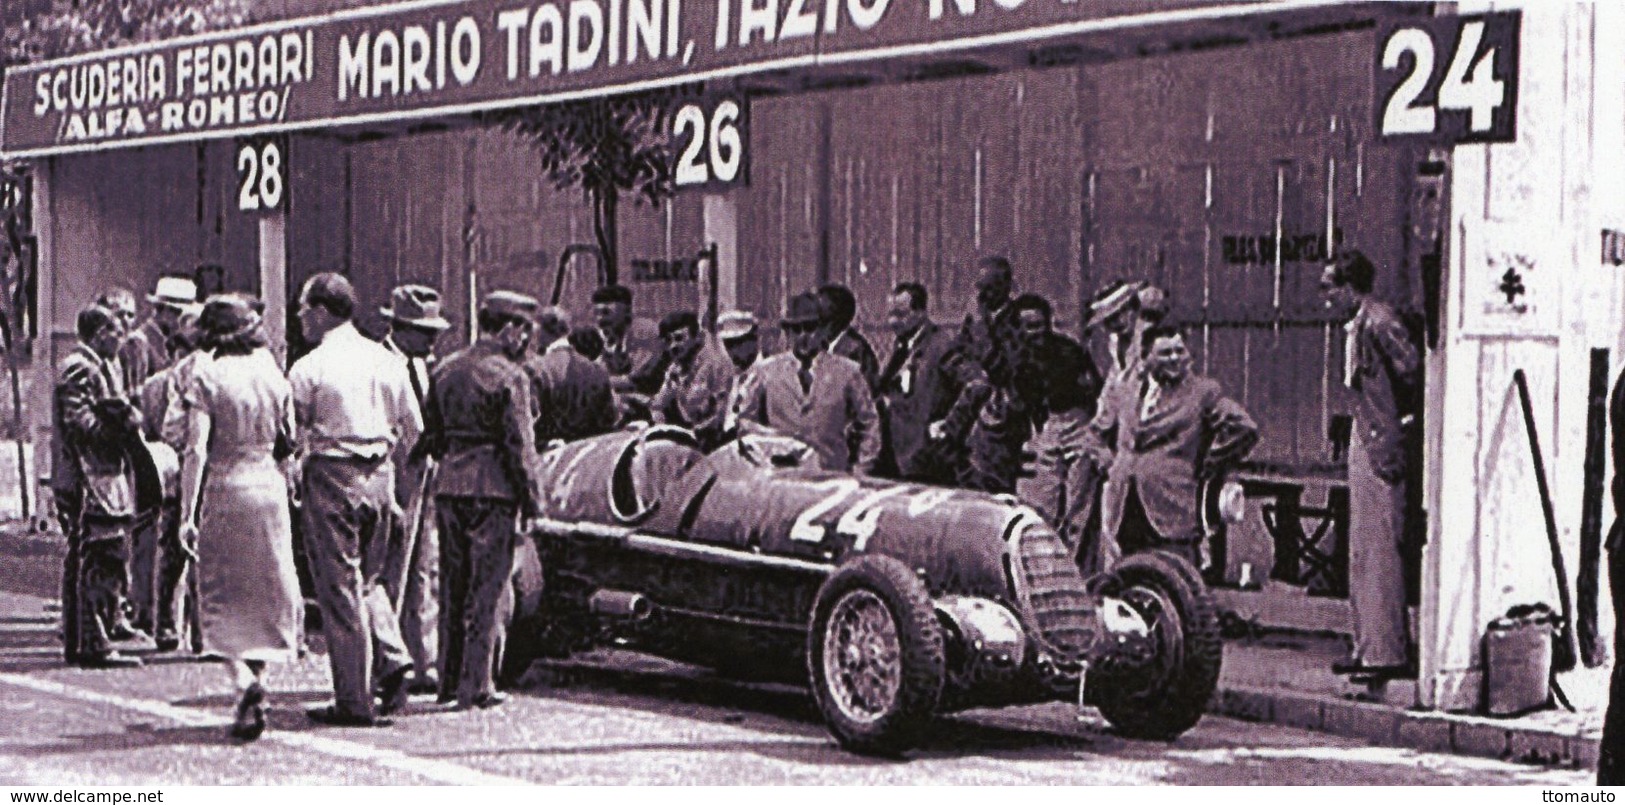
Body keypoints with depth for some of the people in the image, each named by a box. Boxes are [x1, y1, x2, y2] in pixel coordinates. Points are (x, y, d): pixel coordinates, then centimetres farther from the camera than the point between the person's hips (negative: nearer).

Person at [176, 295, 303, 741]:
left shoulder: (207, 378, -7)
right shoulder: (274, 375, 5)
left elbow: (196, 450, -12)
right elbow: (290, 443, 8)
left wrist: (187, 513, -11)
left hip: (224, 490, -3)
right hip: (270, 487, 4)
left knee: (223, 594, 2)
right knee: (264, 592, 13)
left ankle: (245, 682, -15)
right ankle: (256, 677, 14)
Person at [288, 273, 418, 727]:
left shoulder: (308, 369, -8)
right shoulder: (387, 361, 7)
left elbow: (290, 436, -7)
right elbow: (414, 429, 11)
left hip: (331, 475, -5)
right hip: (379, 476, 5)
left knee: (339, 586, 1)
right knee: (369, 577, 21)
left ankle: (354, 701, 3)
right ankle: (393, 658, 0)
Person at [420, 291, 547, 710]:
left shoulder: (446, 370, 9)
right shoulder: (509, 376, -10)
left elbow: (430, 436, 12)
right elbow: (520, 445, -12)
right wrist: (533, 501, -7)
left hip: (449, 487, 6)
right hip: (493, 490, -6)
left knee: (452, 585, 13)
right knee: (487, 590, 0)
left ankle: (449, 680, 19)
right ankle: (476, 687, 2)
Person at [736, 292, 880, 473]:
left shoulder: (847, 372, 9)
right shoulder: (765, 371, 10)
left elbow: (869, 424, 13)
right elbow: (746, 419, 15)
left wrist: (860, 471, 6)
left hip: (831, 477, 0)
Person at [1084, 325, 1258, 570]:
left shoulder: (1202, 392, 5)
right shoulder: (1125, 398, 19)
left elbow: (1243, 428, -5)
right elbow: (1094, 434, 33)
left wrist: (1207, 469, -4)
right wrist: (1109, 463, 14)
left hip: (1172, 512, -4)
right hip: (1122, 514, 5)